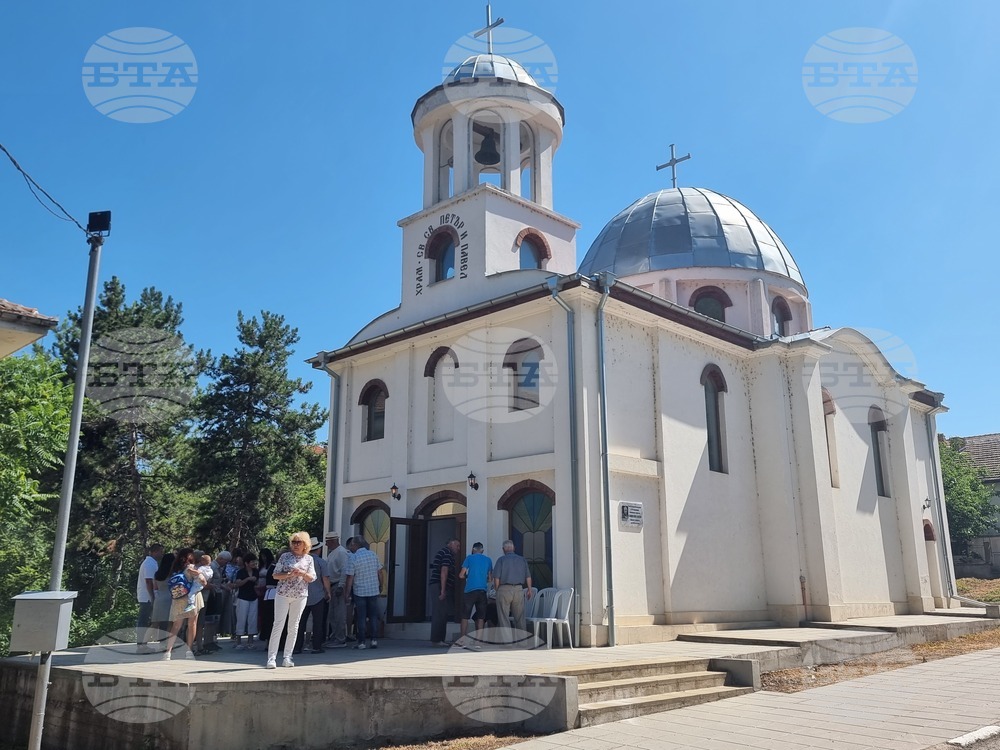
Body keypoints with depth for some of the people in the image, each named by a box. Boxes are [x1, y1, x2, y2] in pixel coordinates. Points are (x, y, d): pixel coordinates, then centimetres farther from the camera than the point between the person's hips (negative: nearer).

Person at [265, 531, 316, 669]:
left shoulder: (309, 559, 7)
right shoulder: (285, 557, 2)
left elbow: (312, 578, 5)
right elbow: (275, 575, 0)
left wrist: (302, 573, -14)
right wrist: (288, 575, -16)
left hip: (300, 596, 2)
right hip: (283, 595, -2)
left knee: (294, 627, 6)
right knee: (278, 625, -6)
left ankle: (287, 658, 13)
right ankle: (271, 658, -5)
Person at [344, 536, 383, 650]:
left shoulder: (353, 558, -10)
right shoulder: (373, 554, 2)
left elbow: (350, 578, -10)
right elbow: (380, 572, 7)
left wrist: (348, 594, -3)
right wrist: (380, 586, 20)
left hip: (359, 592, -3)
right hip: (374, 590, 3)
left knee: (361, 617, 4)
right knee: (374, 616, 10)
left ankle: (361, 642, 6)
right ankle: (374, 640, 8)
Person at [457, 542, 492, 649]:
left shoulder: (470, 558, 3)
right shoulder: (488, 560, 12)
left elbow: (461, 575, 0)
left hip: (470, 590, -3)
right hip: (482, 591, 3)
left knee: (465, 616, 3)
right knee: (480, 617, 8)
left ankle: (463, 640, -3)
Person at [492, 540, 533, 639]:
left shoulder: (501, 559, -2)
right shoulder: (522, 560, 8)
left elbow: (496, 578, -7)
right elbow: (528, 577, 7)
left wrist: (497, 590, 5)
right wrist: (529, 590, 16)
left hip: (504, 589, -3)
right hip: (518, 590, 4)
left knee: (504, 618, 2)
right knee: (520, 617, 11)